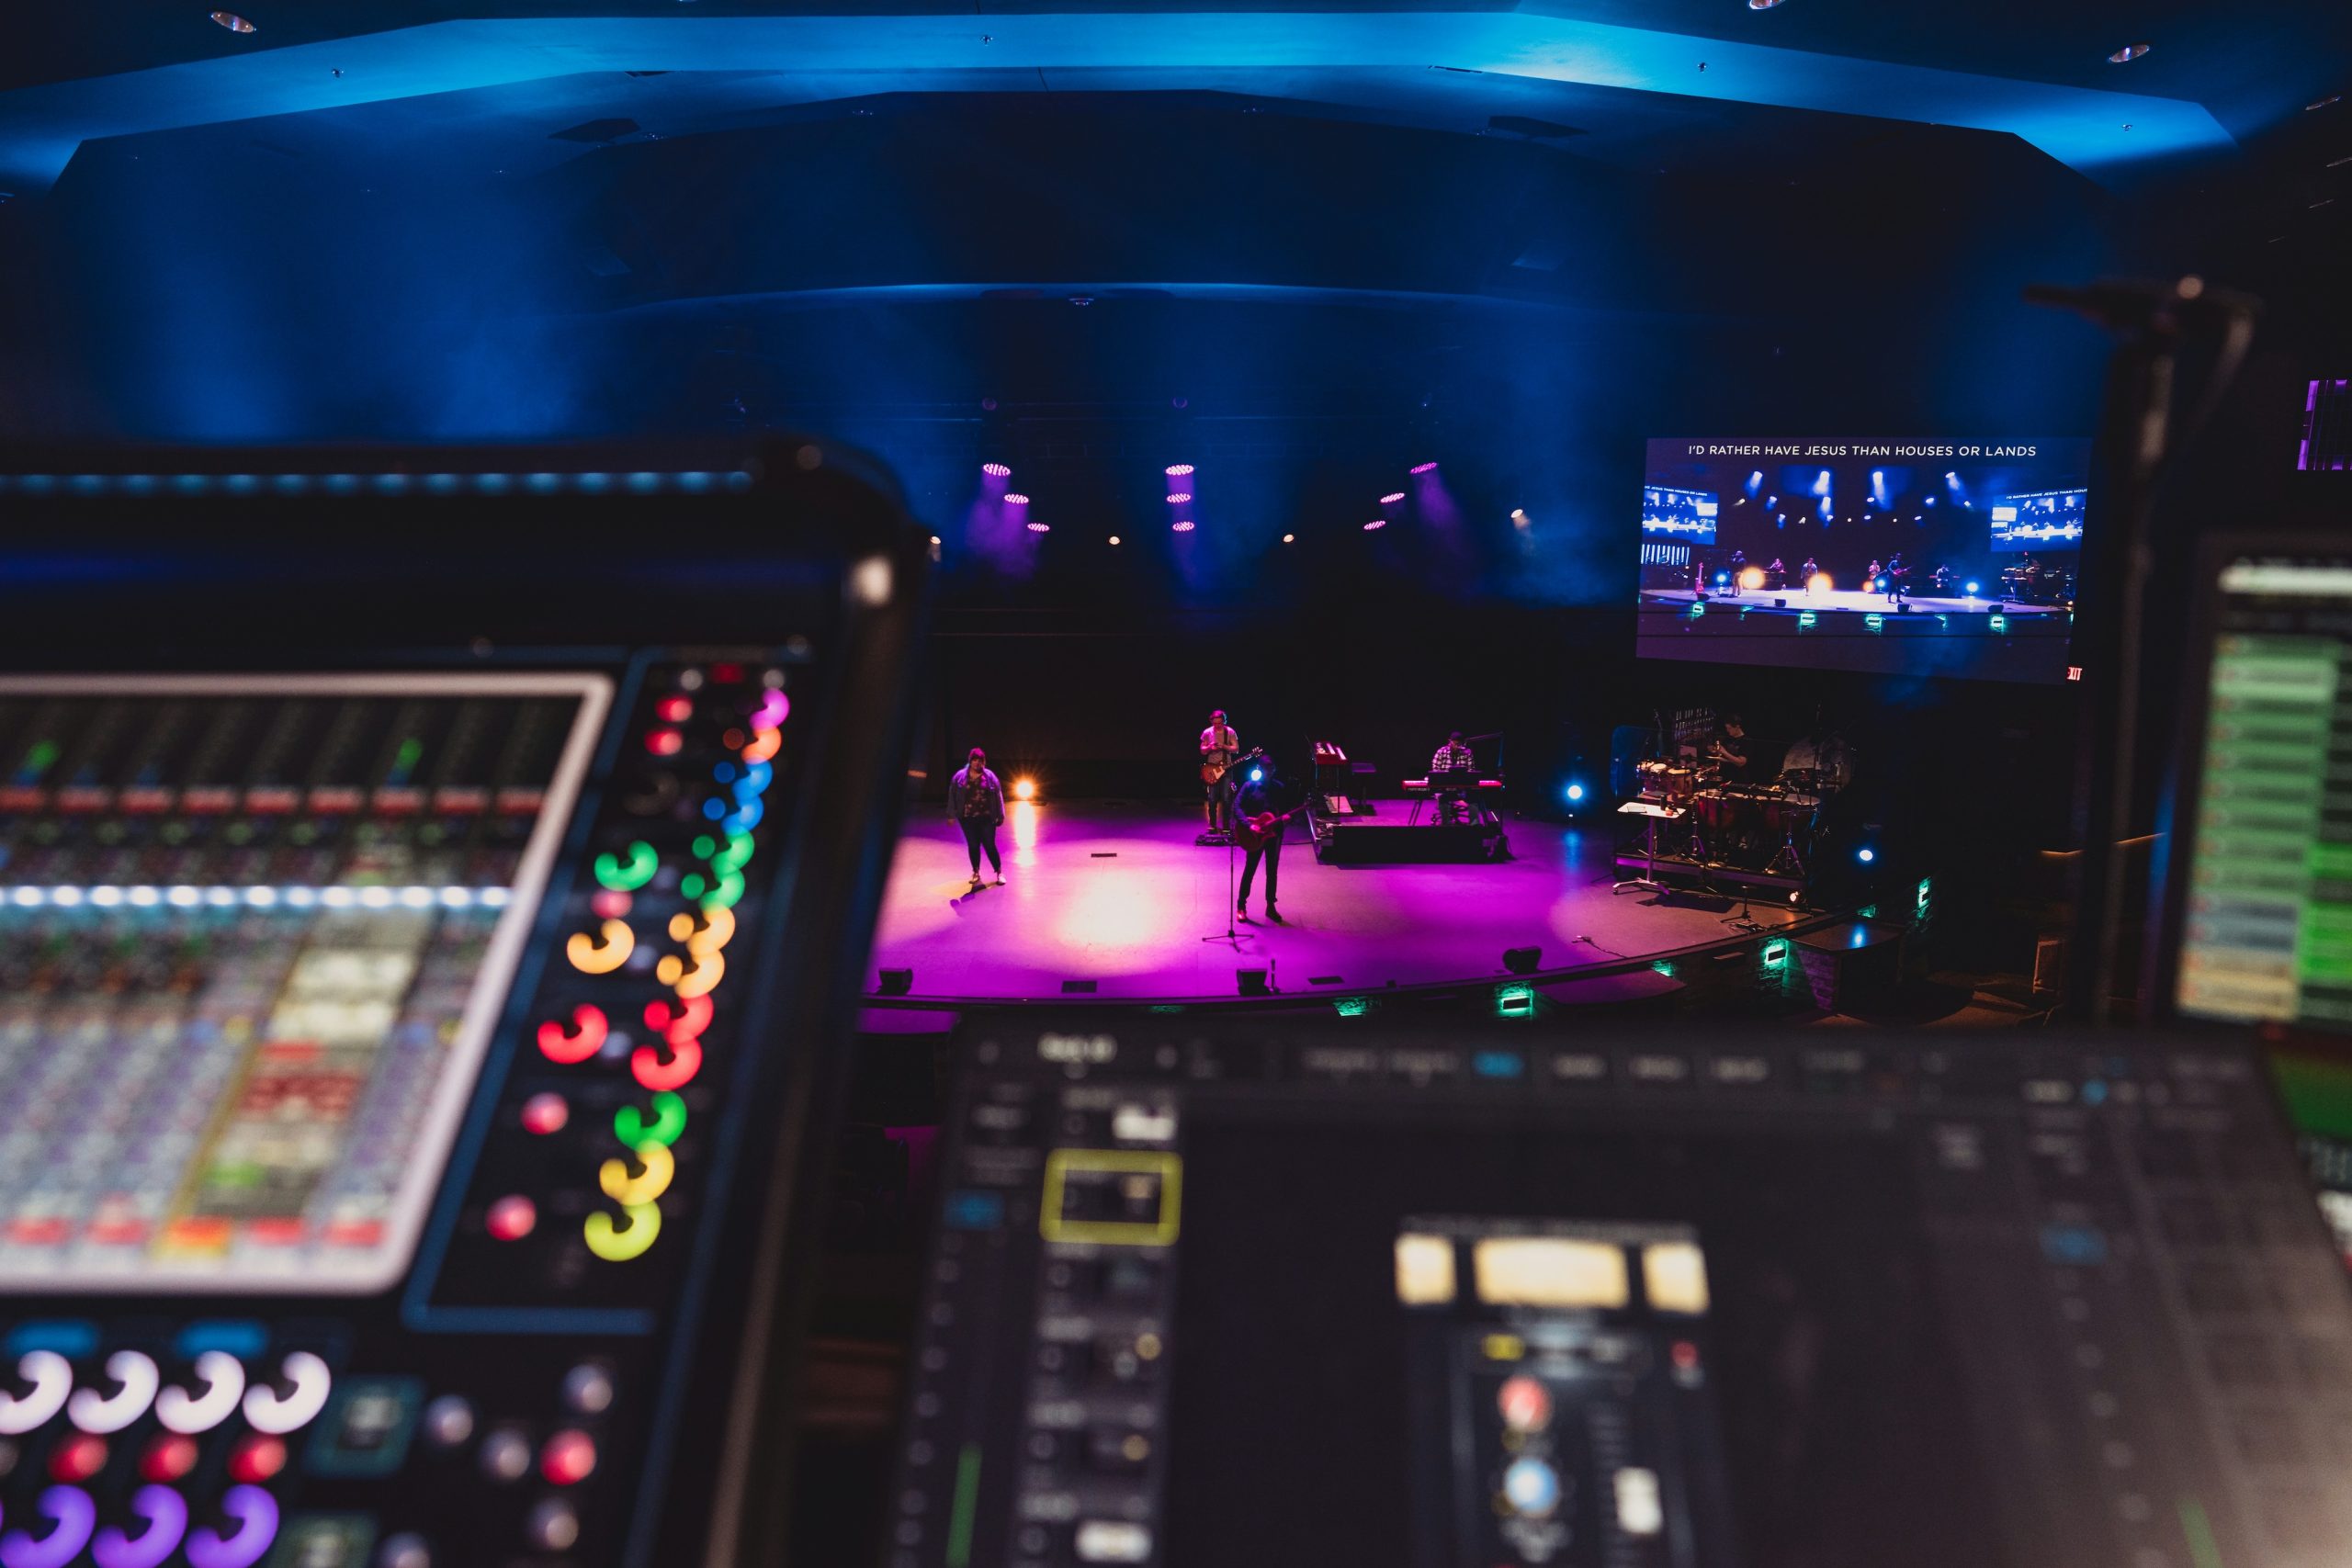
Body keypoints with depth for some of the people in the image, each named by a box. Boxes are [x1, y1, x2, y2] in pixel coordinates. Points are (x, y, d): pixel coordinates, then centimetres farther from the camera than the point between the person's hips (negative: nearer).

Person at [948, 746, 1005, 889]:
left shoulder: (989, 777, -1)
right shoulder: (960, 776, 0)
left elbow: (998, 796, 1)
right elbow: (952, 796, 3)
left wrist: (999, 816, 0)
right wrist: (952, 814, 0)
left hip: (986, 818, -1)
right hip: (968, 818, 1)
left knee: (990, 845, -3)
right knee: (973, 846, 9)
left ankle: (999, 872, 9)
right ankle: (976, 873, 24)